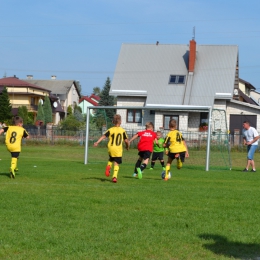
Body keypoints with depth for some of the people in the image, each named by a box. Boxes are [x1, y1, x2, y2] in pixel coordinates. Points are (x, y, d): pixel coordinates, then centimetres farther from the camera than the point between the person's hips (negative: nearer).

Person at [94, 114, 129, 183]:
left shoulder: (110, 130, 2)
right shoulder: (123, 131, 1)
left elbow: (103, 136, -8)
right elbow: (126, 140, 0)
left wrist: (97, 142, -14)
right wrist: (127, 146, 20)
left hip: (111, 148, 2)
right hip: (118, 149, -2)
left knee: (111, 159, 27)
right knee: (116, 163, 2)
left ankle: (108, 166, -4)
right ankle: (114, 176, -14)